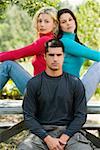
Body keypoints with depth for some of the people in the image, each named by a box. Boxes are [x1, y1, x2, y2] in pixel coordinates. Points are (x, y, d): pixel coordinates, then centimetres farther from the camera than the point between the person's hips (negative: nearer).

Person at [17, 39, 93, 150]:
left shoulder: (75, 83, 6)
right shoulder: (34, 83, 4)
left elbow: (81, 115, 4)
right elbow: (28, 116, 0)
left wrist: (64, 138, -11)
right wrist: (48, 139, -13)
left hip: (68, 131, 1)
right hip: (42, 131, 0)